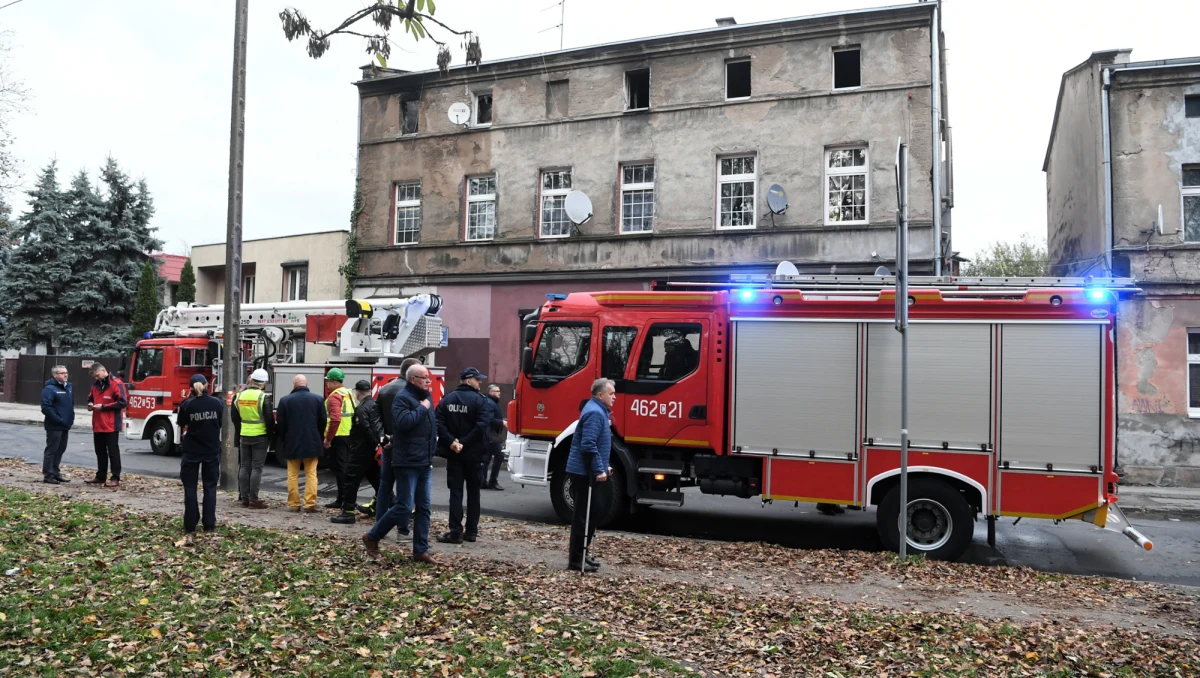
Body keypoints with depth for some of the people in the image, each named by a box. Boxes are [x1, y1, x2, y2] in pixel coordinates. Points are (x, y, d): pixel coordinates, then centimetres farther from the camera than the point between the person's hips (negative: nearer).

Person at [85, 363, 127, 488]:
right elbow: (91, 398, 28)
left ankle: (115, 478, 2)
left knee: (113, 452, -2)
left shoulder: (116, 383, -12)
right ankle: (100, 477, 23)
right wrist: (90, 404, 3)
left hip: (111, 426, -8)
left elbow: (123, 402, -18)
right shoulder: (96, 385, 14)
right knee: (100, 452, 14)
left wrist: (103, 406, -18)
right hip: (97, 425, 8)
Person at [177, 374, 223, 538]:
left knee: (190, 487, 8)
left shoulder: (186, 404, -10)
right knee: (210, 487, 10)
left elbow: (181, 424, 6)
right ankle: (209, 524, 10)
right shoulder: (217, 403, -6)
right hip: (212, 450, 1)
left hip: (191, 451, -1)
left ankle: (190, 525, 7)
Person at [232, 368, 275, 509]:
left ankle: (244, 498, 14)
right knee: (256, 468, -3)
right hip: (260, 436, -5)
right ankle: (253, 499, -3)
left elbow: (235, 418, 12)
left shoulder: (240, 396, 5)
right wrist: (271, 434, -1)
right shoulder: (264, 397, -13)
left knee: (244, 466, 11)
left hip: (244, 436, 5)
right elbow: (269, 418, -13)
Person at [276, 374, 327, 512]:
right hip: (312, 443, 0)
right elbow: (322, 422, 2)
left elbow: (280, 424, -2)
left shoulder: (285, 400, -6)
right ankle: (310, 504, 0)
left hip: (291, 444, 0)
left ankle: (294, 504, 11)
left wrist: (284, 439, 13)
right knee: (311, 474, 4)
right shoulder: (317, 399, -3)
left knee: (293, 475, 10)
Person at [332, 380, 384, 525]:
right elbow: (378, 425, 12)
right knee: (375, 477, 16)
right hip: (372, 450, 9)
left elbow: (366, 429, -23)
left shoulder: (361, 409, -16)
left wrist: (375, 443, -15)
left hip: (361, 450, -9)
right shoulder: (375, 405, 11)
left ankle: (348, 512, -5)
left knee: (352, 479, -5)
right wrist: (380, 438, 1)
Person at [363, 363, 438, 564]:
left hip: (425, 463, 8)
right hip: (408, 463, -8)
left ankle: (421, 550, 13)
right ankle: (372, 538, 11)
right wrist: (422, 409, -18)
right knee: (404, 507, -7)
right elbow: (403, 422, -29)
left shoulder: (425, 397, 15)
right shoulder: (403, 398, -11)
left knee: (424, 508, 7)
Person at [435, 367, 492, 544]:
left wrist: (452, 441, -11)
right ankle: (472, 531, 13)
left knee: (455, 491, 4)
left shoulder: (447, 399, 6)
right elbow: (481, 426, -21)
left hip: (453, 453, 3)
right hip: (473, 453, -3)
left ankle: (456, 532, -2)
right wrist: (464, 443, -16)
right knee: (473, 492, 10)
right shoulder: (482, 401, -9)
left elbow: (439, 423, -5)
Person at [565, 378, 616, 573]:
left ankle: (580, 554, 24)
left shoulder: (598, 410, 16)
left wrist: (603, 467, 23)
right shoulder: (594, 413, -18)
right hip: (584, 472, -11)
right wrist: (599, 470, -23)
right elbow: (588, 446, -26)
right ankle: (575, 559, 0)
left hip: (585, 471, 11)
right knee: (583, 515, -6)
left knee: (587, 514, 16)